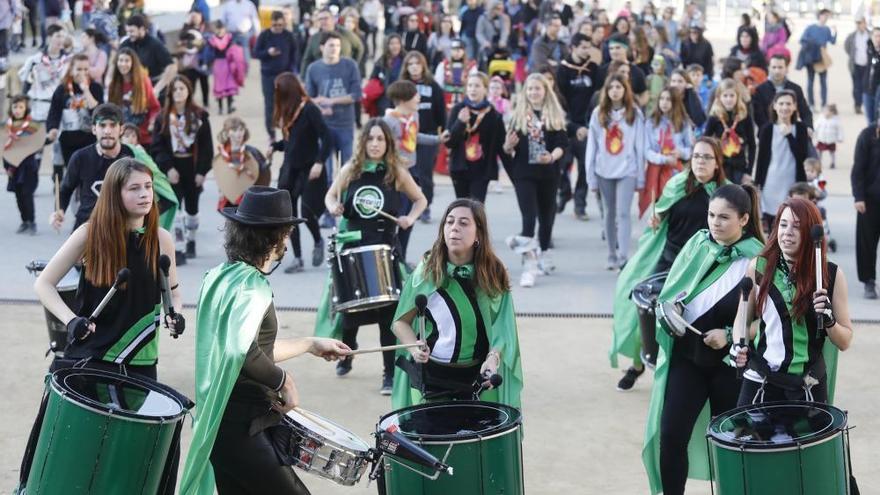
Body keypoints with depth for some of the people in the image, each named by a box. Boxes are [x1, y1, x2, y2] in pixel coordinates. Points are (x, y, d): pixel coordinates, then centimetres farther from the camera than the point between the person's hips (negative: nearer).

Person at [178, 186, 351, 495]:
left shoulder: (220, 275, 13)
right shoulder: (252, 286, -16)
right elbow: (242, 354, -33)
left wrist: (310, 345, 29)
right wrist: (284, 381, -18)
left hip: (219, 422, 10)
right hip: (242, 429, -10)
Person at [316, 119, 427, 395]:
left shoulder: (397, 173, -3)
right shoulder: (350, 170, 1)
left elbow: (420, 199, 9)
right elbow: (330, 196, 14)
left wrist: (410, 219, -9)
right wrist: (333, 208, -8)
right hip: (351, 247, 2)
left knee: (387, 312, -7)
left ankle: (390, 374, -2)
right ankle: (346, 354, 38)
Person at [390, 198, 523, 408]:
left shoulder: (493, 275, -1)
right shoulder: (427, 272, -4)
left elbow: (501, 328, -2)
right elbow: (401, 321, 2)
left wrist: (493, 358, -19)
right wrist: (414, 348, -16)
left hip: (477, 377, 1)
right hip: (430, 376, -1)